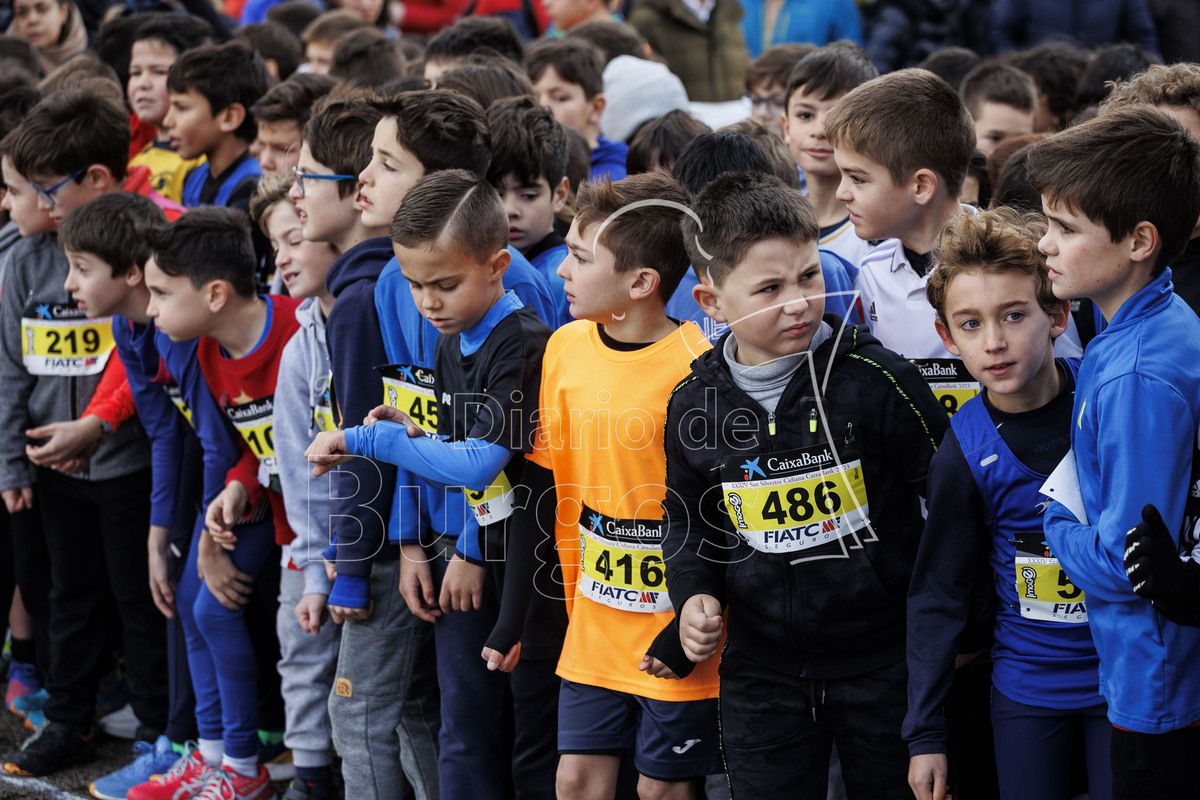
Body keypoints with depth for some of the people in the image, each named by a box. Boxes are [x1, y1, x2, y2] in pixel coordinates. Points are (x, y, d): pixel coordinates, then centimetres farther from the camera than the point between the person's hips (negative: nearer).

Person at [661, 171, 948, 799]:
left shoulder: (872, 377, -13)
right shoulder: (694, 404, -3)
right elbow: (687, 516, 14)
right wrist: (693, 593, -3)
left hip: (883, 657, -2)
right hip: (762, 667, 2)